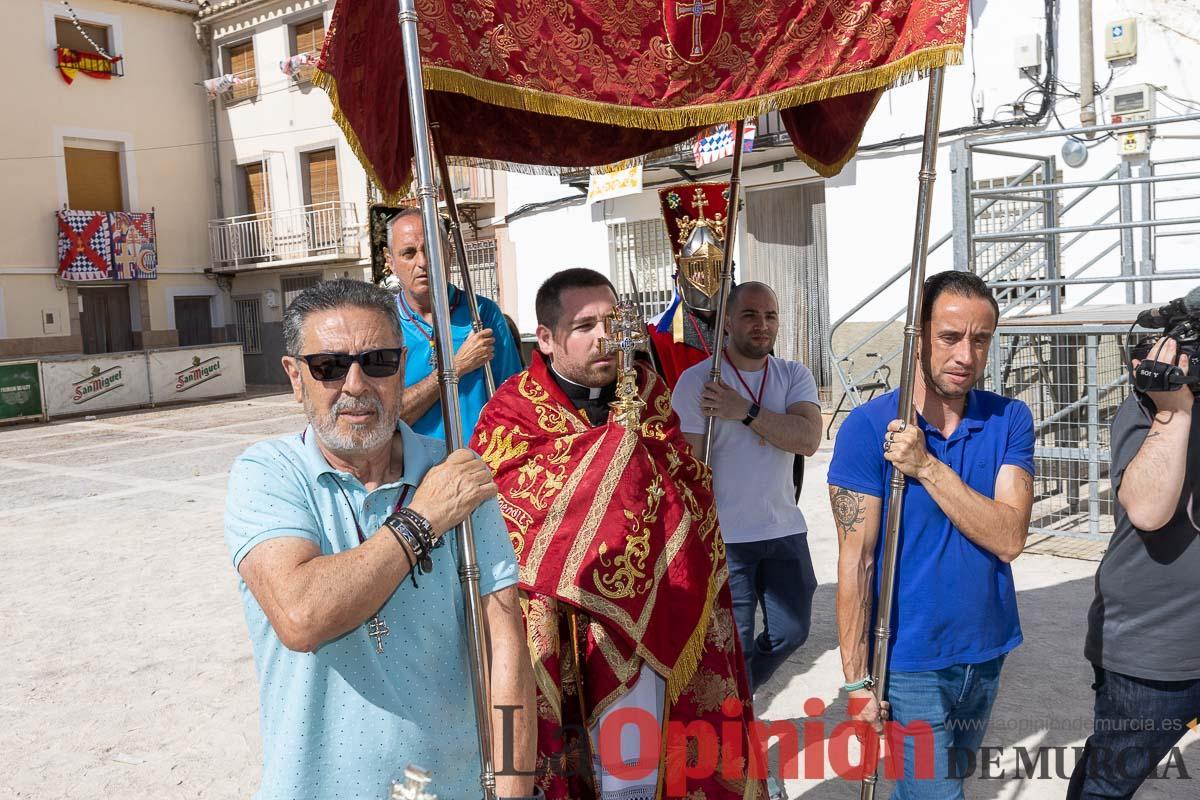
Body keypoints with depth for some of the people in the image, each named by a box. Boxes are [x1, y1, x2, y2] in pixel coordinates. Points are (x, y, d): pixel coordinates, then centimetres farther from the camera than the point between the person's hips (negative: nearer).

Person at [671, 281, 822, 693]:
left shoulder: (794, 376, 3)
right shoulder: (696, 380, -8)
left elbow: (808, 439, -14)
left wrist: (745, 411, -22)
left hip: (785, 532, 5)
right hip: (723, 537, -4)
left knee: (791, 631, 15)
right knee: (735, 646, 5)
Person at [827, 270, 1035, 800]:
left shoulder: (1009, 420, -4)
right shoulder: (868, 427, -15)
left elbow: (1010, 538, -15)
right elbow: (856, 560, -15)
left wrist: (927, 466, -25)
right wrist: (858, 680, -14)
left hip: (988, 652, 5)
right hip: (911, 662, -4)